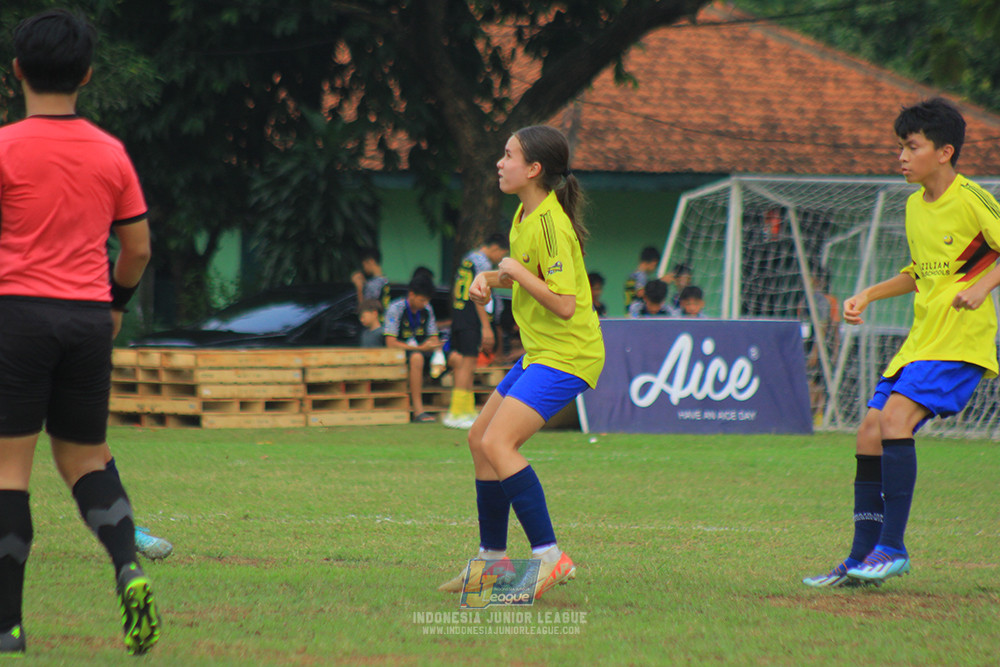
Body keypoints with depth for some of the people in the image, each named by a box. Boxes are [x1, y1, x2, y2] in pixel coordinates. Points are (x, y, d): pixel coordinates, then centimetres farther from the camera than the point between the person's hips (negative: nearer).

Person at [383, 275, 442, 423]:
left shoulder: (427, 310, 7)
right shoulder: (396, 308, -11)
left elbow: (434, 338, 11)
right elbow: (391, 343, -17)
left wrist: (433, 345, -16)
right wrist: (420, 348, -23)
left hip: (422, 351, 6)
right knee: (417, 358, -41)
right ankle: (418, 411, -42)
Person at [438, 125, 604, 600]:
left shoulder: (550, 224, -21)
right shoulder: (527, 215, 8)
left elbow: (564, 304, -26)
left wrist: (517, 273, -18)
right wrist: (491, 278, 7)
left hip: (566, 356, -11)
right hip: (539, 351, 11)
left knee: (498, 443, -22)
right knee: (480, 439, 15)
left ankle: (549, 556, -21)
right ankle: (491, 560, 25)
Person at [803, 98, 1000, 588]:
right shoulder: (915, 205, 14)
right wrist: (869, 295, 17)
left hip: (961, 339, -8)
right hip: (921, 338, 8)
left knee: (895, 417, -24)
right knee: (869, 432, 1)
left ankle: (892, 547, -20)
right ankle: (861, 559, 7)